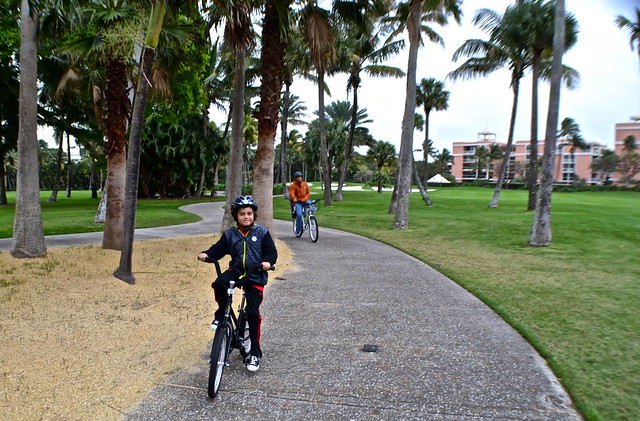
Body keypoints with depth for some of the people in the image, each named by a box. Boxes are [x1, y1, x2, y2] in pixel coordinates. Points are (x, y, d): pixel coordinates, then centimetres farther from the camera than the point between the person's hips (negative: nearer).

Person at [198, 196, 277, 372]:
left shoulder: (262, 233, 0)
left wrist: (267, 261, -21)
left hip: (255, 277, -2)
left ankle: (255, 353, 11)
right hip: (236, 270, 2)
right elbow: (218, 249, 6)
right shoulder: (230, 234, 6)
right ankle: (221, 314, -1)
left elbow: (272, 251, 0)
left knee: (253, 314, -5)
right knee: (219, 284, -32)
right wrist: (206, 254, -14)